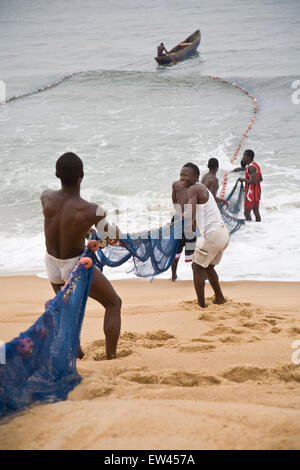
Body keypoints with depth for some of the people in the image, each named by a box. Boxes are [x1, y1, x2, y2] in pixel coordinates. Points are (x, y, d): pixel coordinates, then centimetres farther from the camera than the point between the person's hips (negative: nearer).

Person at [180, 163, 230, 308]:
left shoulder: (194, 189, -12)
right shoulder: (203, 188, 18)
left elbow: (189, 216, -24)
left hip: (211, 236, -9)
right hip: (224, 234, 9)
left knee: (198, 267, 7)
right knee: (208, 266, 26)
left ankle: (201, 304, 11)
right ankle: (219, 298, 34)